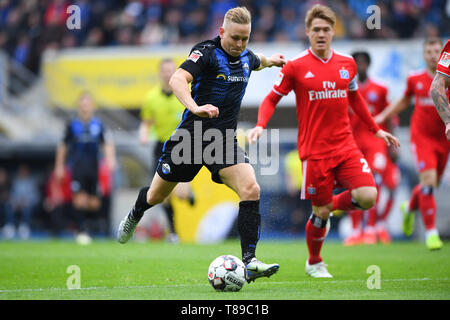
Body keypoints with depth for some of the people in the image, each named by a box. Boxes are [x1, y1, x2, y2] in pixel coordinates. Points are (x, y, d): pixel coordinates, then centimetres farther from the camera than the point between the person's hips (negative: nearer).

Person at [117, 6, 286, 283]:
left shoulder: (246, 57, 5)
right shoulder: (207, 52, -16)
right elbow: (177, 79, -34)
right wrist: (195, 108, -47)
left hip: (225, 140, 4)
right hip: (193, 134, -4)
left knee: (251, 190, -21)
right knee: (156, 195, 14)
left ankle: (250, 261, -22)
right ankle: (135, 216, 51)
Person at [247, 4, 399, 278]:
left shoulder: (347, 64, 7)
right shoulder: (296, 67, -4)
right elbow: (272, 99, 3)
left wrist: (376, 130, 24)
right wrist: (260, 126, -14)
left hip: (346, 147, 3)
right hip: (314, 150, -3)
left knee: (368, 197, -15)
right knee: (320, 210, -1)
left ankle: (332, 205, 17)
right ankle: (314, 263, 25)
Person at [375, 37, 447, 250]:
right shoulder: (415, 79, -1)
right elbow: (404, 100, 19)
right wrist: (383, 115, 13)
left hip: (443, 138, 2)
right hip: (421, 136, -2)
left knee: (431, 185, 14)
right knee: (429, 181, -18)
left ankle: (409, 208, 47)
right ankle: (431, 232, -12)